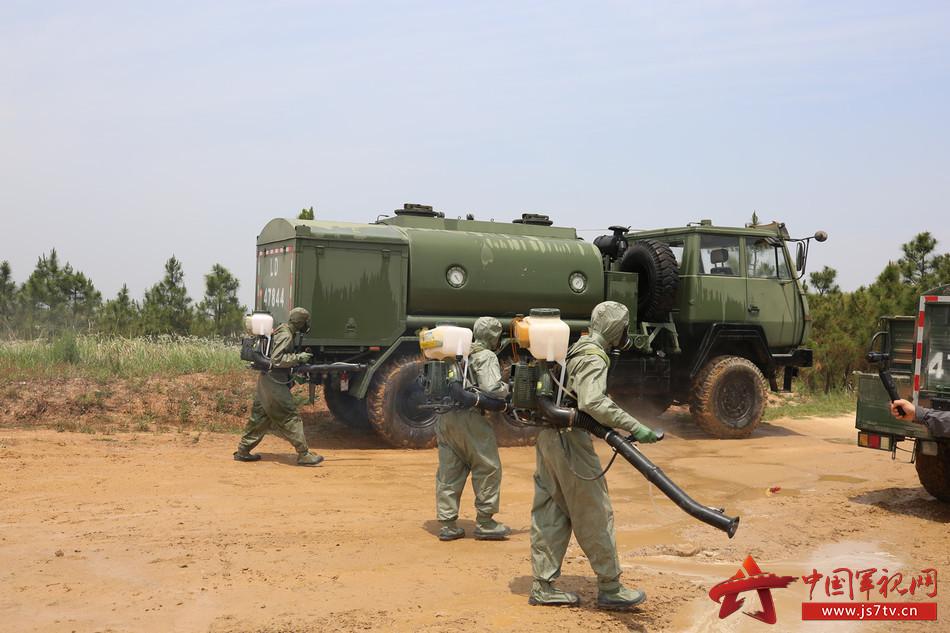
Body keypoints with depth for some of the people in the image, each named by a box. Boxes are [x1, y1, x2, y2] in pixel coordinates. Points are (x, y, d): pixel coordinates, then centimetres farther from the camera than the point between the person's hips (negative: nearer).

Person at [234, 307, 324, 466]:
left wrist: (300, 357, 9)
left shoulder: (283, 331, 14)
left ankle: (243, 450, 22)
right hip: (274, 383, -10)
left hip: (266, 380, 10)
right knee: (290, 417, -7)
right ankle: (303, 454, -5)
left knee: (260, 416, 15)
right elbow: (277, 359, -23)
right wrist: (299, 358, -20)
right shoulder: (285, 335, -16)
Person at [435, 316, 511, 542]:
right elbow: (492, 389, -16)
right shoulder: (486, 356, -5)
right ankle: (485, 523, 8)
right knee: (488, 469, 5)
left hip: (445, 417, 7)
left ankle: (447, 524, 12)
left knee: (449, 471, 10)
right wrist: (509, 388, 1)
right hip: (470, 417, -7)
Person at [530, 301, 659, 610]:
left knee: (550, 513, 11)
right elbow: (593, 403, -31)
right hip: (570, 439, -10)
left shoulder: (575, 349, 15)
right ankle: (609, 588, 7)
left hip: (547, 436, 10)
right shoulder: (594, 358, -15)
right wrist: (635, 427, -34)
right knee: (595, 515, -1)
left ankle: (543, 587, 15)